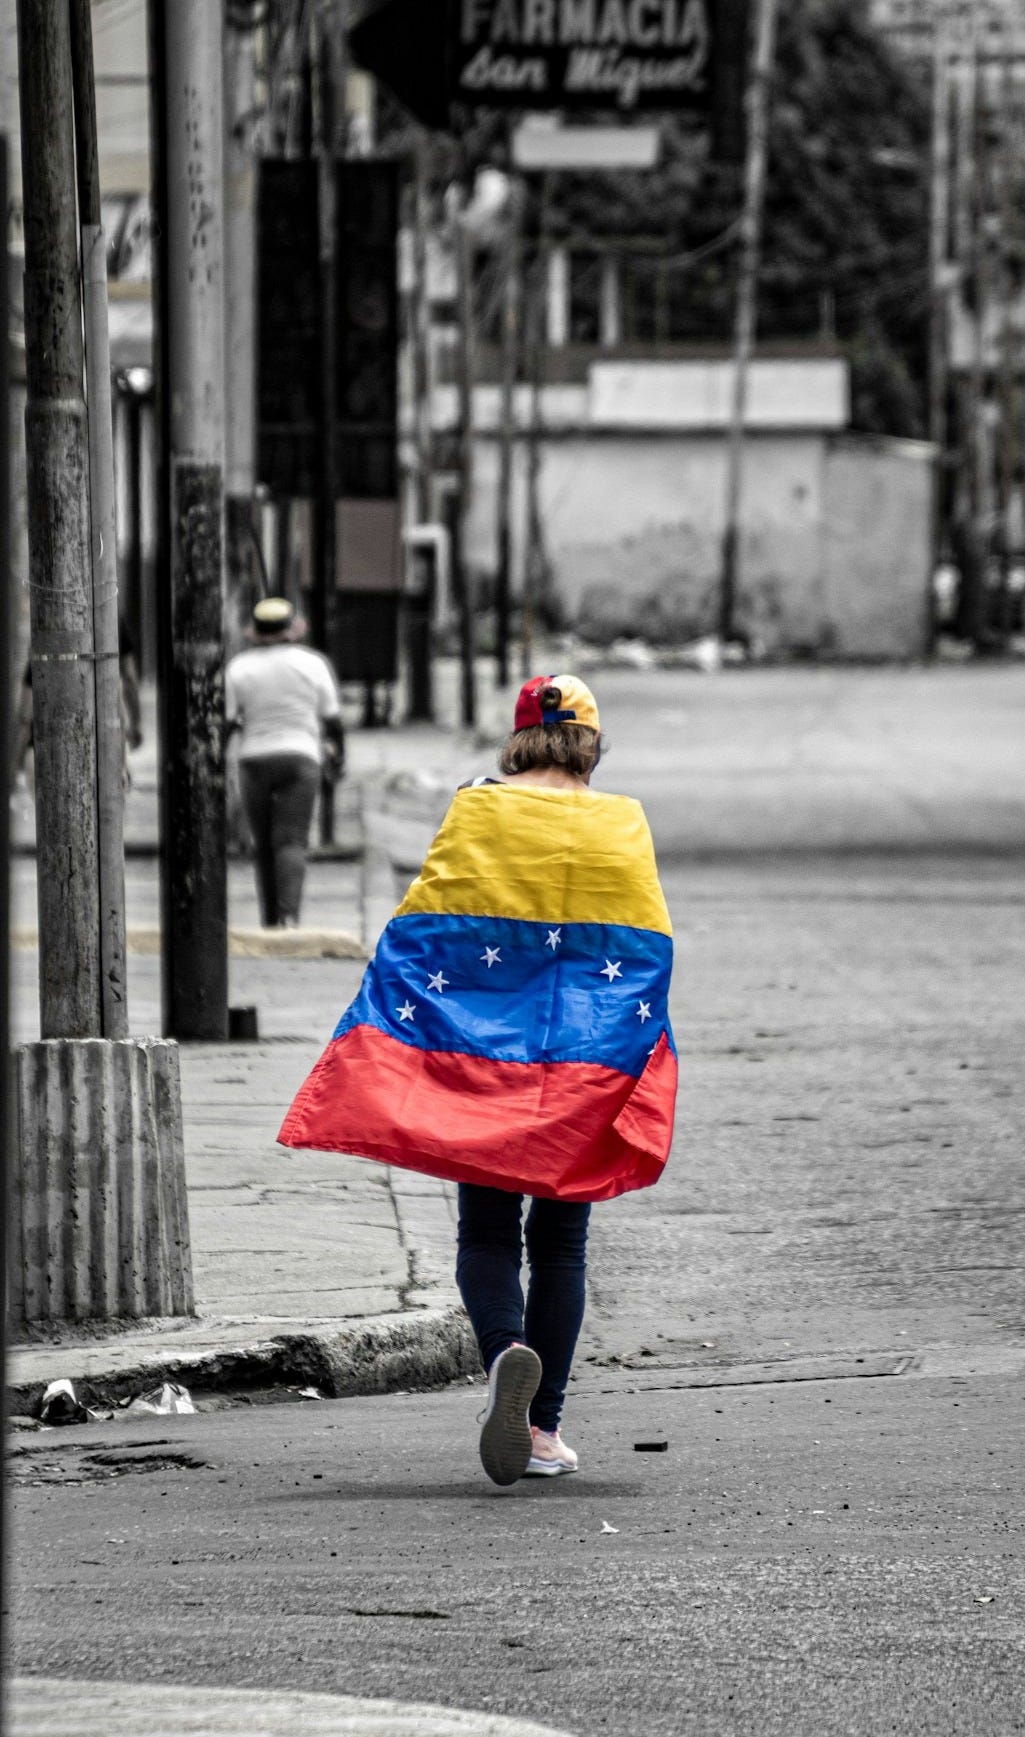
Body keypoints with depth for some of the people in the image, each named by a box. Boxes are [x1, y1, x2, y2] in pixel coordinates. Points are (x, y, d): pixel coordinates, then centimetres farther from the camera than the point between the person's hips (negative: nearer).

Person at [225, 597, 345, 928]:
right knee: (291, 842, -8)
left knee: (264, 845, 12)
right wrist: (338, 753, 21)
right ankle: (289, 915, -26)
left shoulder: (238, 667, 2)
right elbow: (332, 719, 6)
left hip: (255, 761, 1)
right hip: (301, 758, -1)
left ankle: (270, 919, 14)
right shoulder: (312, 663, 3)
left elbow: (225, 722, -2)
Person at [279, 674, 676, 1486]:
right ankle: (544, 1427, 9)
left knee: (488, 1232, 5)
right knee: (559, 1238, 10)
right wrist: (642, 1055, 7)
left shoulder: (476, 812, 1)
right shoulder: (624, 824, 4)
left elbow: (420, 925, -3)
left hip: (481, 1054, -1)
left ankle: (508, 1352, -26)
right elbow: (651, 948, 1)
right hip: (588, 1063, 1)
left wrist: (379, 1045, -1)